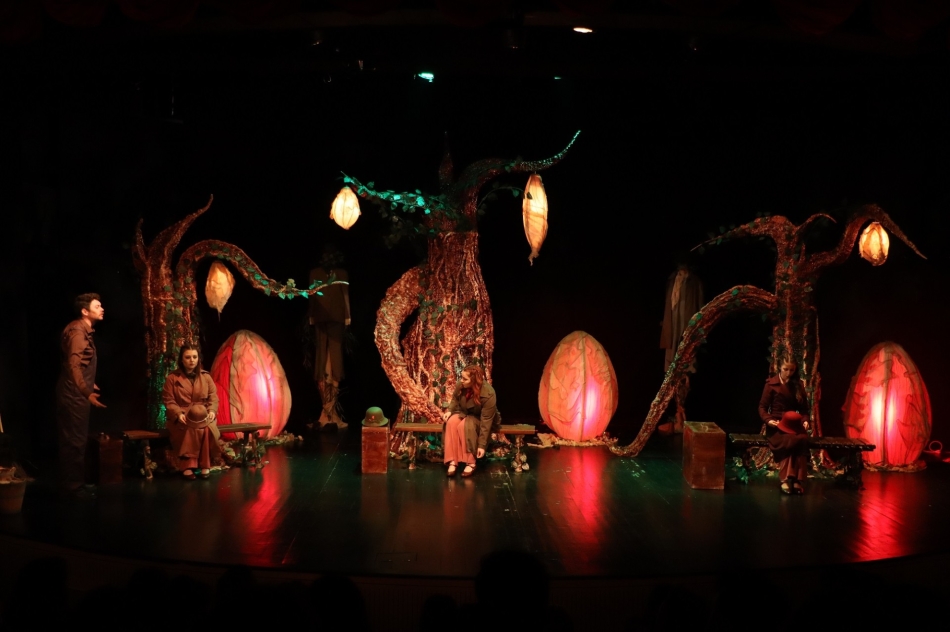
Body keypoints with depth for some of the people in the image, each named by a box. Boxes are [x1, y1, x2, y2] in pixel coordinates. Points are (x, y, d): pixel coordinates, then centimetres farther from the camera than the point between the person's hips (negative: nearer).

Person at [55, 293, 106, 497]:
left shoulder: (84, 330, 13)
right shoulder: (78, 331, -18)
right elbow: (73, 366, -24)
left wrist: (89, 384, 29)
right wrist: (87, 393, -26)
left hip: (76, 393, 10)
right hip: (75, 394, -10)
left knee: (73, 439, 15)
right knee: (76, 440, -4)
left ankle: (71, 482, 24)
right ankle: (74, 485, 2)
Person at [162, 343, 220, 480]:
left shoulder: (206, 377, 10)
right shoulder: (172, 378, 2)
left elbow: (213, 397, 8)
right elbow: (168, 401, -1)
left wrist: (211, 411, -13)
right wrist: (179, 414, -18)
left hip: (203, 416, 2)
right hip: (180, 418, -2)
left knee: (208, 429, -33)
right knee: (190, 429, -36)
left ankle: (205, 465, -24)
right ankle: (187, 466, -30)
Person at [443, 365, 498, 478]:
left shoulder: (488, 394, -34)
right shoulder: (461, 385, -19)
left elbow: (486, 421, -31)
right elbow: (455, 399, 5)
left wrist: (482, 445, -30)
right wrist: (450, 410, -15)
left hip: (480, 418, -5)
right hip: (464, 413, 5)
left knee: (465, 426, -36)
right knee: (451, 422, -29)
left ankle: (471, 463, -25)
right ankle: (453, 461, -29)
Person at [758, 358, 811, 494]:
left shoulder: (797, 386, 14)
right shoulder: (771, 384, 2)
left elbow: (804, 408, 16)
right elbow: (762, 407, 2)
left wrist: (805, 420, -4)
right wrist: (768, 420, -16)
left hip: (794, 424, 3)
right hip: (777, 424, -3)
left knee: (803, 439, -33)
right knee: (791, 441, -36)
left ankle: (796, 479, -35)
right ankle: (786, 478, -35)